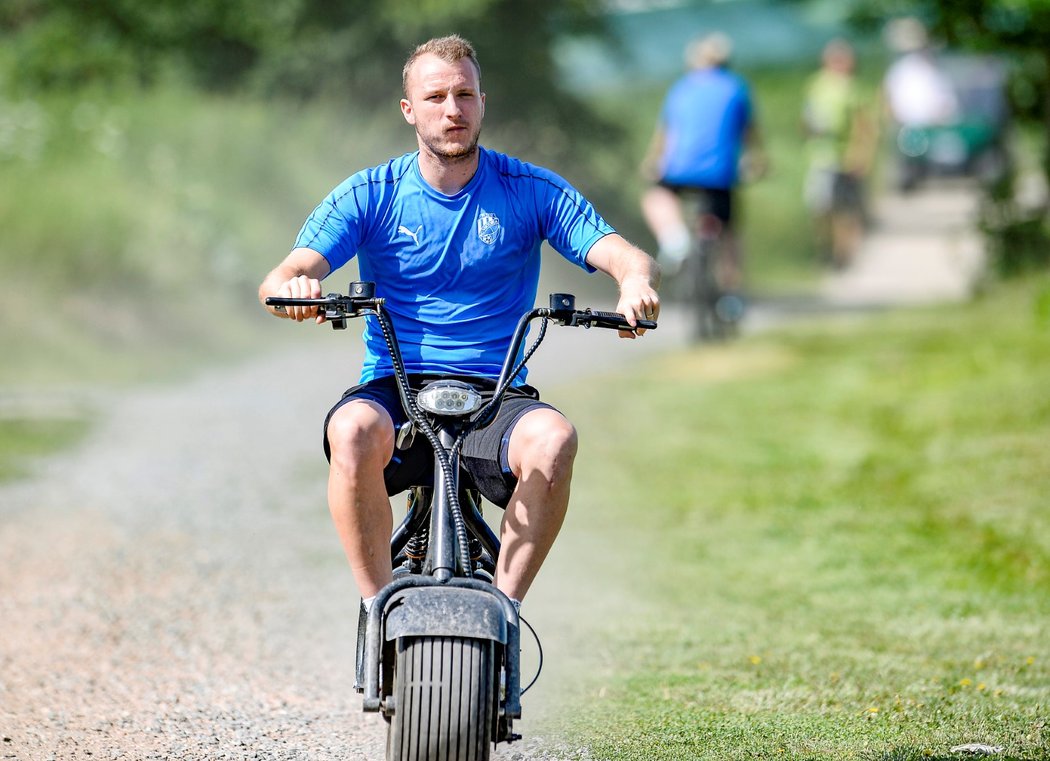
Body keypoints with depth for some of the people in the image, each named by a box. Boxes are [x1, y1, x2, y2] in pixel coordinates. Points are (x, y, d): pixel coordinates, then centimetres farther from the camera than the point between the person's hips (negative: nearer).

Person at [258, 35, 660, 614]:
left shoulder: (532, 192, 5)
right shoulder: (370, 196, 4)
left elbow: (623, 256, -6)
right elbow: (281, 279, -7)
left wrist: (637, 282, -32)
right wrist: (293, 288, -34)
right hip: (394, 389, 0)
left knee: (553, 438, -34)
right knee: (354, 430, -36)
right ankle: (378, 605, -20)